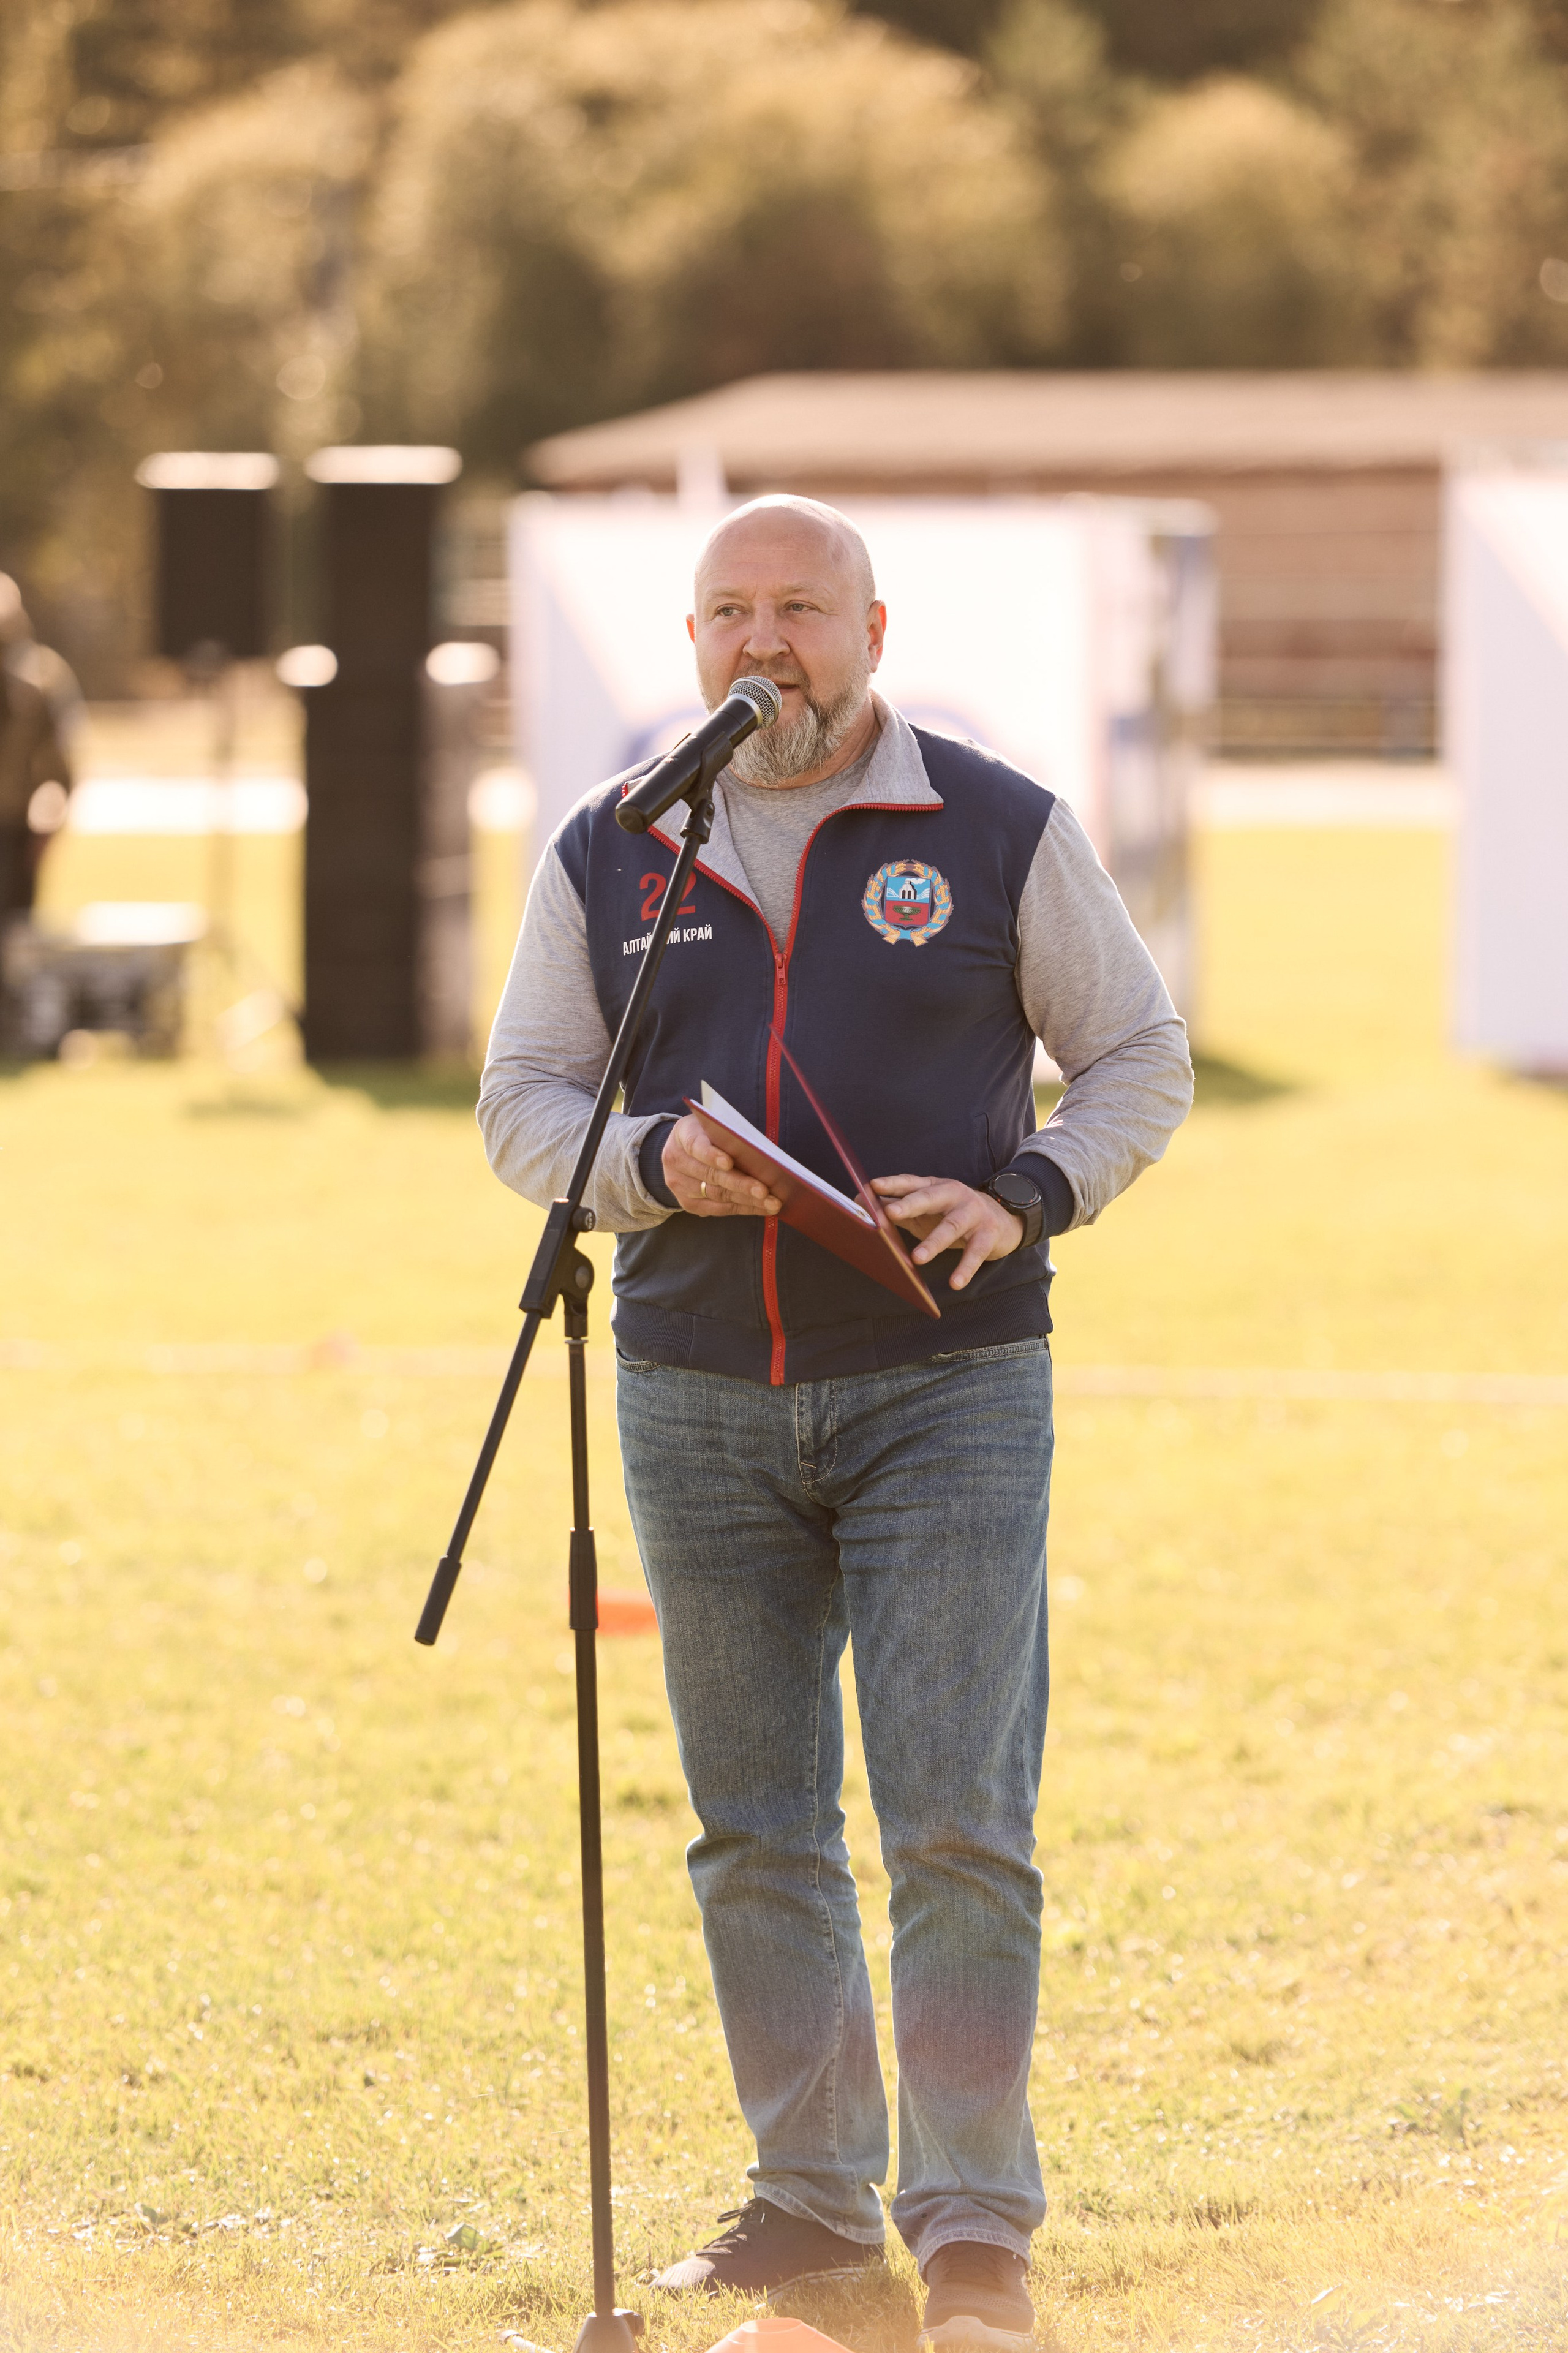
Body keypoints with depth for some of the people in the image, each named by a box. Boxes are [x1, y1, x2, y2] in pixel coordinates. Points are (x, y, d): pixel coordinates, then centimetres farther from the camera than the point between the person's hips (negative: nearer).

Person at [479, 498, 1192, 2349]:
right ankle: (811, 2198, 17)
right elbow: (524, 1099, 10)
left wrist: (1021, 1198, -12)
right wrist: (654, 1163, -11)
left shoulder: (1001, 832, 1)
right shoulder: (608, 854, 8)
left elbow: (1140, 1056, 6)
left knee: (959, 1826, -9)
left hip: (949, 1390, -3)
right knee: (755, 1834, 7)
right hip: (699, 1401, 3)